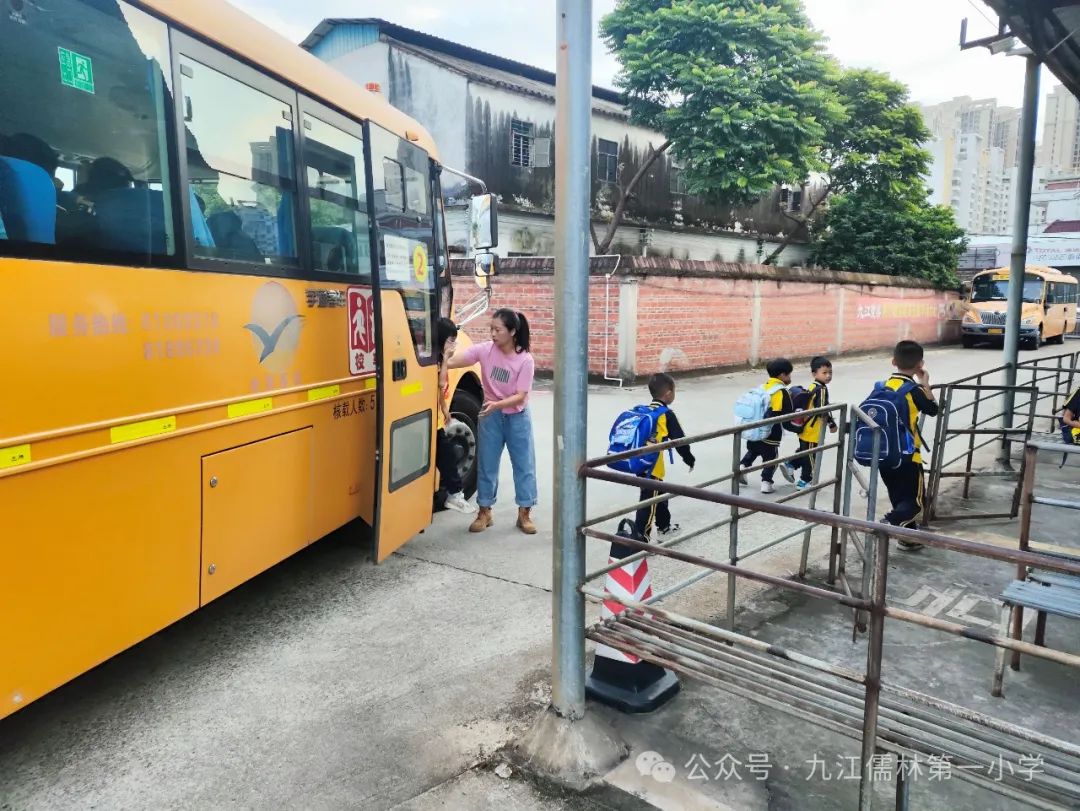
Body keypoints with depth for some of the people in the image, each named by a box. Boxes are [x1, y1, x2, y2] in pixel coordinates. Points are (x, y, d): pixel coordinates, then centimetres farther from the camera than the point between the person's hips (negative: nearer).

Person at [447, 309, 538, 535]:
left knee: (524, 465, 5)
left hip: (517, 417, -1)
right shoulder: (485, 350, -13)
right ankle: (484, 512, 20)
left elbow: (520, 396, -21)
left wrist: (497, 404, -36)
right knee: (486, 465, 7)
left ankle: (524, 514, 18)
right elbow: (454, 361, -20)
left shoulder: (525, 360, -19)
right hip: (490, 416, 2)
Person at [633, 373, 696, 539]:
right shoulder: (667, 414, -10)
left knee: (660, 494, 24)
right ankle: (640, 536, -2)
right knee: (649, 500, -3)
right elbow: (679, 440, -8)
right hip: (652, 465, -8)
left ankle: (664, 526, 39)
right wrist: (689, 459, 6)